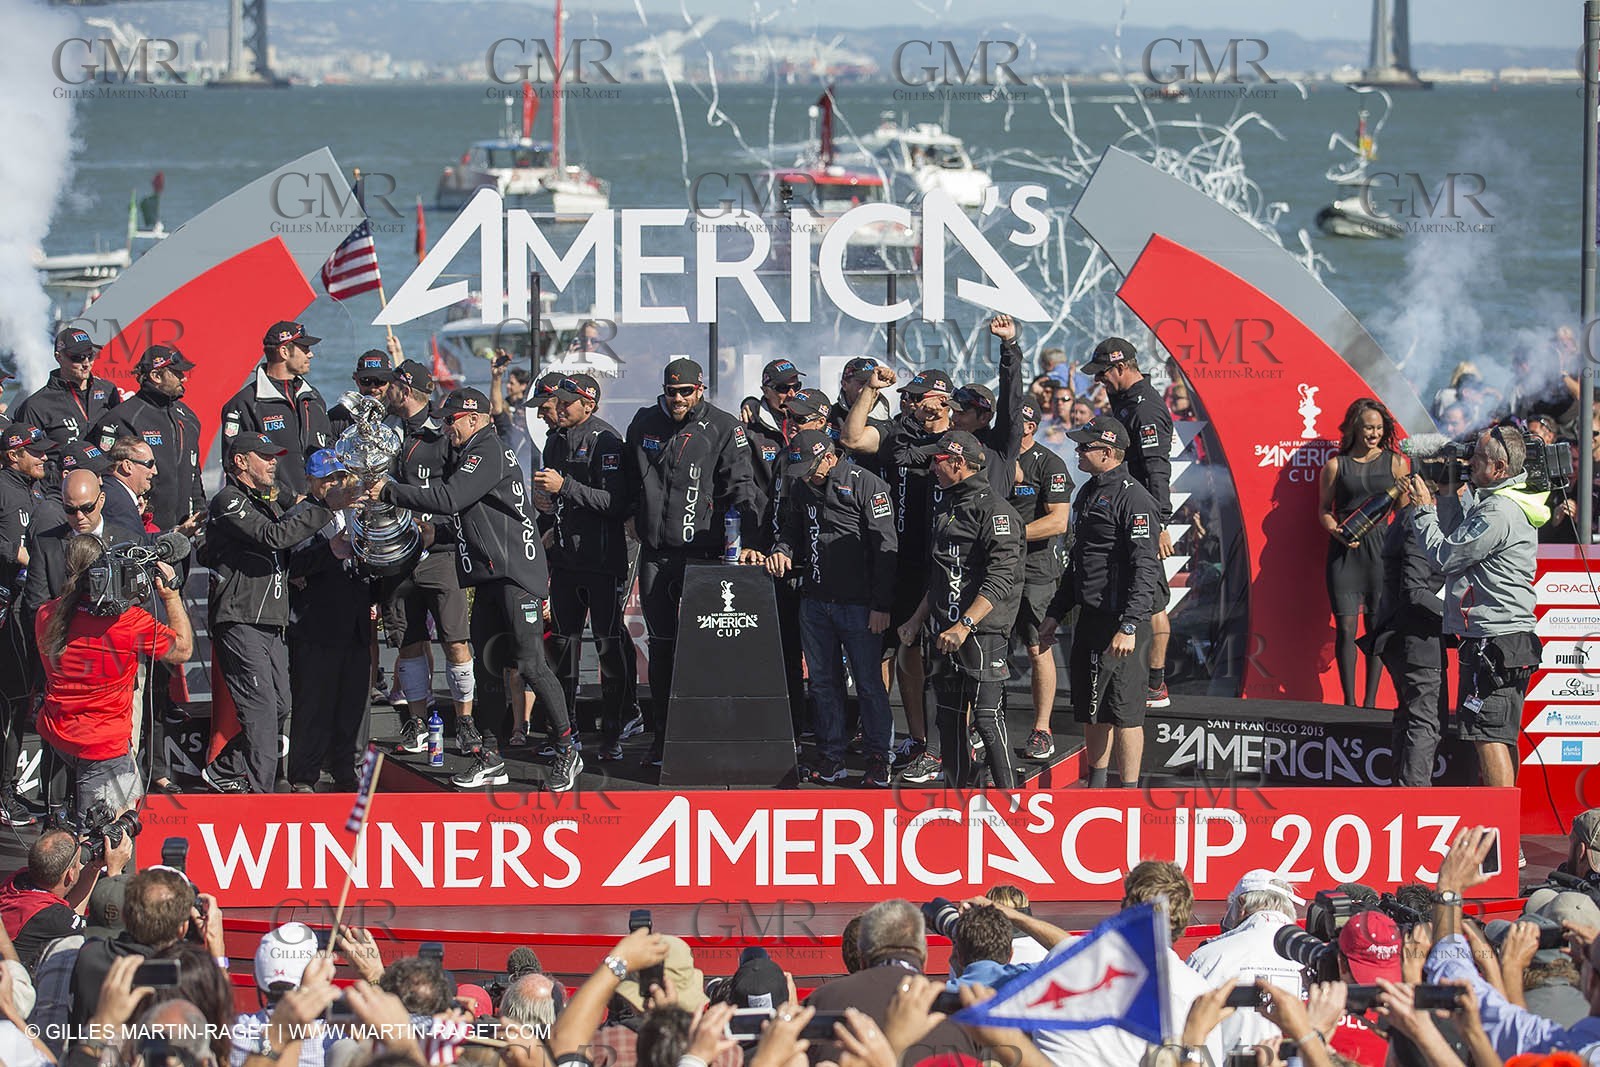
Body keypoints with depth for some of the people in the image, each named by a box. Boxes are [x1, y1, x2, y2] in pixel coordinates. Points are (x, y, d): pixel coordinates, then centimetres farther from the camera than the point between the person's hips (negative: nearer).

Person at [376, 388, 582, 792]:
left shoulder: (488, 452, -11)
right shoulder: (472, 454, 21)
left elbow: (448, 498, -20)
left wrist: (390, 492, -14)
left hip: (515, 576, -11)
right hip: (490, 578, 11)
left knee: (531, 664, -10)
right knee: (488, 668, 8)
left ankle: (568, 753, -5)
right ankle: (491, 759, 11)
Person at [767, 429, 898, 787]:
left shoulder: (866, 485, -9)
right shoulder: (801, 488, 11)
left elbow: (885, 546, -10)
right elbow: (791, 529, 27)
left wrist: (881, 605, -13)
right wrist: (783, 551, 2)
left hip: (858, 606, -6)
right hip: (814, 602, 6)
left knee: (869, 683, -2)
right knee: (823, 682, 10)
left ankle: (878, 760, 5)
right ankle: (831, 757, 17)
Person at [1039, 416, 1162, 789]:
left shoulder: (1133, 499, -15)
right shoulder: (1088, 493, 16)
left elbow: (1146, 569, -22)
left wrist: (1129, 626, -29)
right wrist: (1055, 613, 24)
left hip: (1119, 620, -10)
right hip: (1090, 618, 10)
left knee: (1123, 709, -6)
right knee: (1090, 709, 15)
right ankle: (1096, 787, 26)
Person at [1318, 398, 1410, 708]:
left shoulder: (1395, 462, 8)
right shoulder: (1336, 465, 7)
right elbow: (1324, 510, 11)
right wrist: (1338, 532, -8)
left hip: (1381, 550, 0)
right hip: (1344, 551, 0)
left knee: (1377, 625, 1)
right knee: (1345, 626, -6)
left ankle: (1370, 701, 7)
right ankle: (1349, 701, -2)